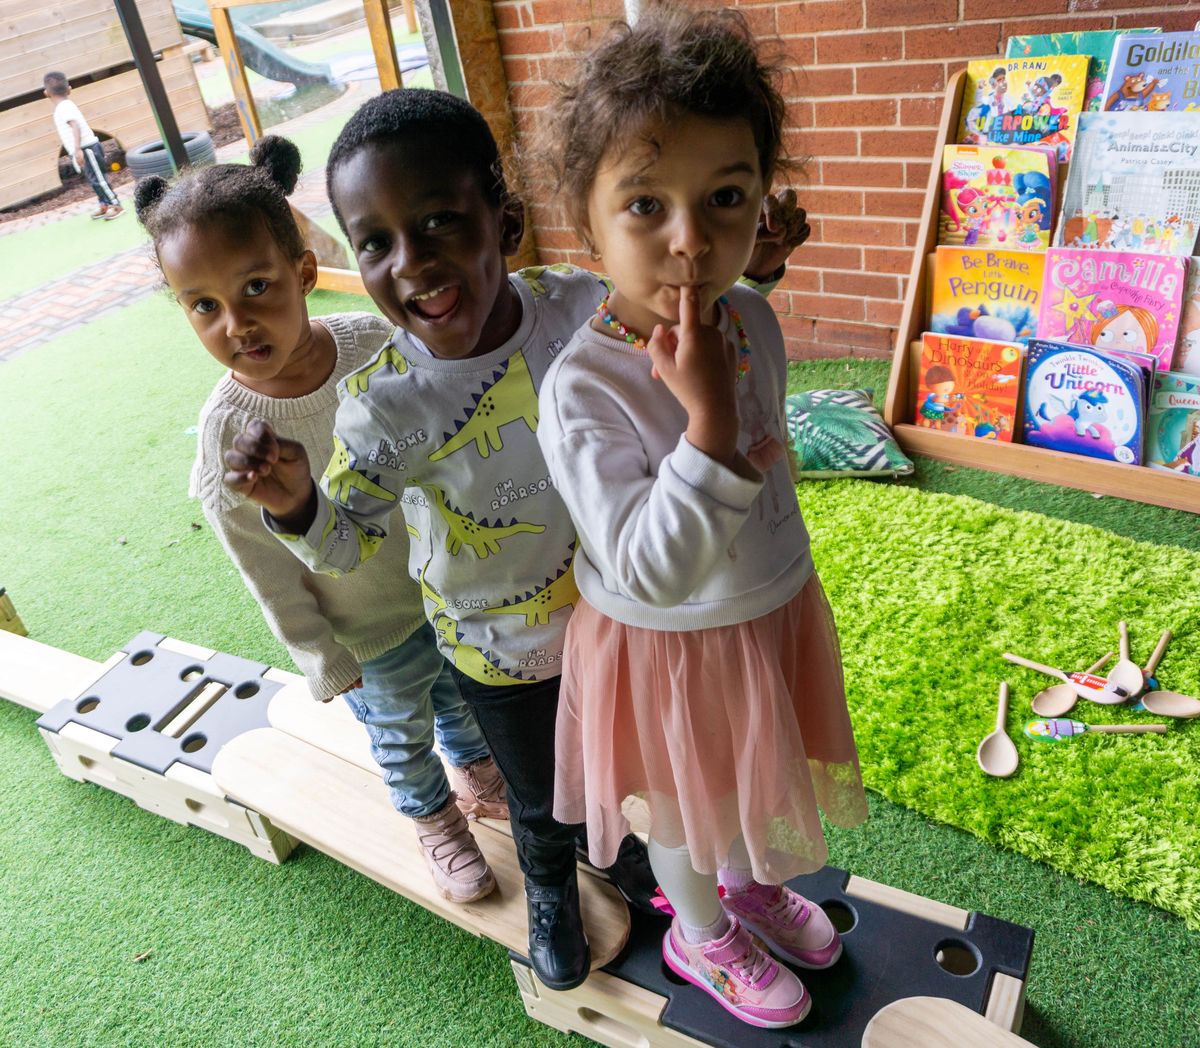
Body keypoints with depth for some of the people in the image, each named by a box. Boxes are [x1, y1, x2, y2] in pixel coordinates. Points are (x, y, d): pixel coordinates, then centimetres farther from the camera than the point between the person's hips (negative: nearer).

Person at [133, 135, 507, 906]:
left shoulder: (376, 342, -21)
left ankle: (478, 775, 61)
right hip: (372, 632, -3)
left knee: (461, 693, 29)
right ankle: (435, 821, 54)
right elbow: (266, 568, -15)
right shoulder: (230, 430, -27)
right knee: (401, 732, 23)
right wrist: (326, 661, -7)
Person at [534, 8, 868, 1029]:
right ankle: (703, 936, 56)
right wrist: (708, 419, -41)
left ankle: (755, 887, 64)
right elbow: (649, 572, -35)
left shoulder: (754, 320, -12)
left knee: (758, 785, 31)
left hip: (774, 610, 6)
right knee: (687, 812, 23)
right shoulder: (581, 387, -32)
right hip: (666, 649, -5)